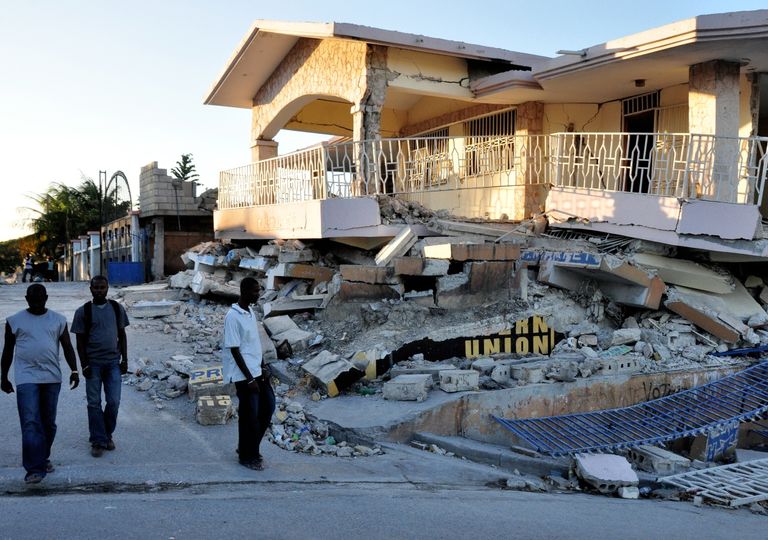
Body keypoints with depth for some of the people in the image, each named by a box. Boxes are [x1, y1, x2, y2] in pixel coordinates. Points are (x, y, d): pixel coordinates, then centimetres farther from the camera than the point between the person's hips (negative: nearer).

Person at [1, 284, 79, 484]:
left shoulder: (58, 320, 6)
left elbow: (67, 347, 5)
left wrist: (74, 370, -6)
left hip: (52, 378, 2)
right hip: (26, 378, -2)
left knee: (48, 422, 12)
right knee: (30, 423, -10)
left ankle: (44, 457, 30)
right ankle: (35, 468, -9)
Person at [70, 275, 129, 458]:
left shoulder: (117, 308, 5)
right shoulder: (83, 311, -2)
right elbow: (80, 340, 0)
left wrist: (124, 359, 5)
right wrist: (84, 365, -6)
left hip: (113, 362, 2)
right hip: (93, 363, -1)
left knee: (113, 402, 1)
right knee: (94, 403, 3)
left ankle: (107, 435, 21)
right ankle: (98, 441, 11)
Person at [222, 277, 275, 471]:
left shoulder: (251, 313, 9)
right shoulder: (233, 317, -19)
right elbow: (235, 350, -19)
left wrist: (262, 369, 15)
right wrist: (249, 379, -18)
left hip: (257, 371, 9)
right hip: (244, 375, -9)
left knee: (268, 407, 13)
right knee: (249, 416, 2)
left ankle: (250, 448, 28)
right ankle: (247, 456, 19)